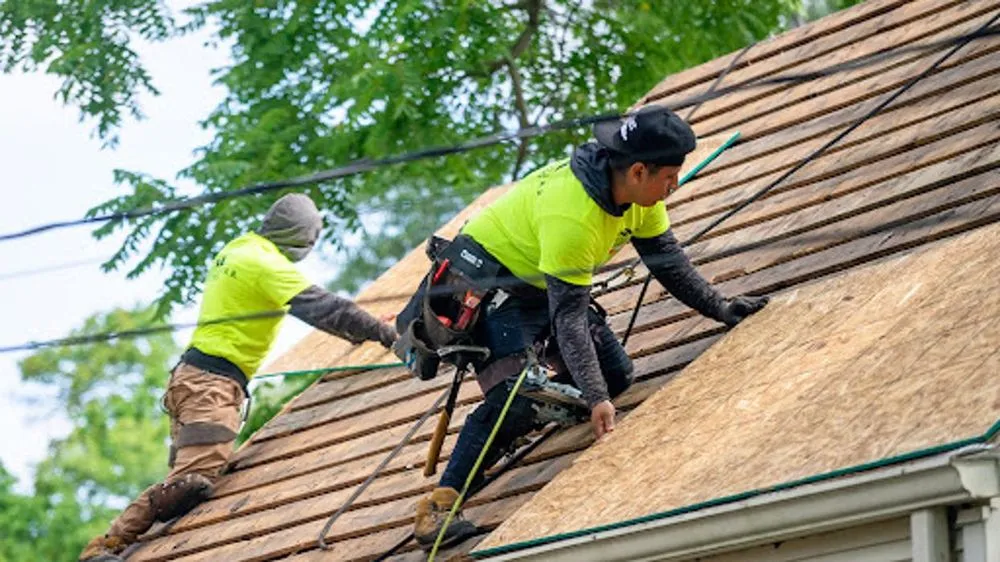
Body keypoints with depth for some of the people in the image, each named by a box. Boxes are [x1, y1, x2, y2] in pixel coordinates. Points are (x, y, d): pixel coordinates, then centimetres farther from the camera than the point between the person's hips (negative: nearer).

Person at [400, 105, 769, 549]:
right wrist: (595, 398, -39)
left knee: (616, 377, 3)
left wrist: (721, 309, -4)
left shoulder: (639, 193, -12)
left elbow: (667, 260, 2)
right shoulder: (571, 216, -37)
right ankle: (438, 507, -26)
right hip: (486, 278, -9)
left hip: (539, 285, 9)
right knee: (517, 400, -26)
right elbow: (568, 316, -35)